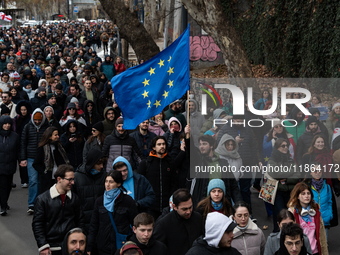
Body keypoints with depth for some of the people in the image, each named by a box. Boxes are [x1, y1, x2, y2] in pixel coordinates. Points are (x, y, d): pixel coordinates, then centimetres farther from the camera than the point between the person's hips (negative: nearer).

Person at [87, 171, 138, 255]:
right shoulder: (99, 201, 6)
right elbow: (93, 225, 9)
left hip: (122, 246, -3)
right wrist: (89, 247, 4)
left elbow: (135, 224, -2)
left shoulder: (127, 201, -5)